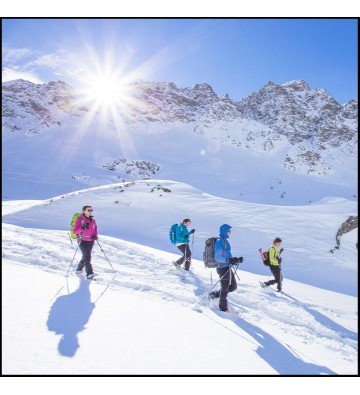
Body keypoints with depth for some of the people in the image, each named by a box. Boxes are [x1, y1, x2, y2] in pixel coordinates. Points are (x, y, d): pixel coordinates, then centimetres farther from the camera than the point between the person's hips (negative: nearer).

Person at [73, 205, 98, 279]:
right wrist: (82, 228, -29)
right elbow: (75, 231, -12)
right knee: (87, 256, -13)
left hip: (91, 241, 6)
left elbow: (95, 229, 18)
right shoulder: (79, 219, -9)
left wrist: (95, 236, -1)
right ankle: (89, 273, -8)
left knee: (86, 256, 14)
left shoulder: (92, 220, 8)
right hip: (83, 240, -6)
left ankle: (79, 268, 37)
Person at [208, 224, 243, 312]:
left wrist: (237, 260, 8)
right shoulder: (220, 242, -17)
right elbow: (218, 257, -22)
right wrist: (229, 260, -33)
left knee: (233, 286, 16)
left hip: (228, 267, 9)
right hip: (223, 268, -9)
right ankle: (223, 308, 24)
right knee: (225, 289, 5)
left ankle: (213, 294, 28)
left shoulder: (225, 241, 12)